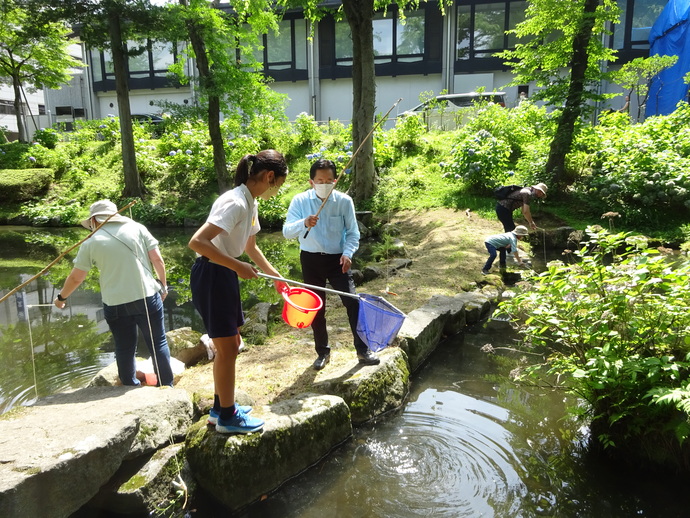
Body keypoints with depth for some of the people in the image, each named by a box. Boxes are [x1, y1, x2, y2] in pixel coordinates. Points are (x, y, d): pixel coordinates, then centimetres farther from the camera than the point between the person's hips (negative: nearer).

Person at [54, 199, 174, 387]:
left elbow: (76, 277, 11)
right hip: (148, 296, 0)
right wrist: (162, 285, 13)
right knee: (158, 344, 10)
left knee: (125, 350, 14)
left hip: (116, 304, 0)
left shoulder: (91, 242, 3)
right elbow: (157, 259, 0)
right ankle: (166, 387, 17)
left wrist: (61, 297, 27)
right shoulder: (137, 228, 3)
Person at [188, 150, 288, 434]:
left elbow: (250, 247, 23)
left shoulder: (250, 203, 8)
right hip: (210, 276, -10)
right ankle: (227, 418, 18)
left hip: (225, 276, 10)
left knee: (230, 346, 18)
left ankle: (221, 407, 34)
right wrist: (237, 266, -27)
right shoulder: (235, 203, -22)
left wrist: (276, 276, 27)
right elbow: (197, 242, -31)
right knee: (227, 349, 1)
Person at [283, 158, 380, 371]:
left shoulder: (344, 201, -9)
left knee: (352, 302, -8)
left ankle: (363, 350, 8)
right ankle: (322, 352, 28)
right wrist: (304, 223, -37)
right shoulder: (300, 201, -9)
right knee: (316, 307, 10)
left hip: (337, 259, -1)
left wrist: (347, 253, -20)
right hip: (311, 260, 1)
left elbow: (352, 233, -2)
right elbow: (287, 231, -16)